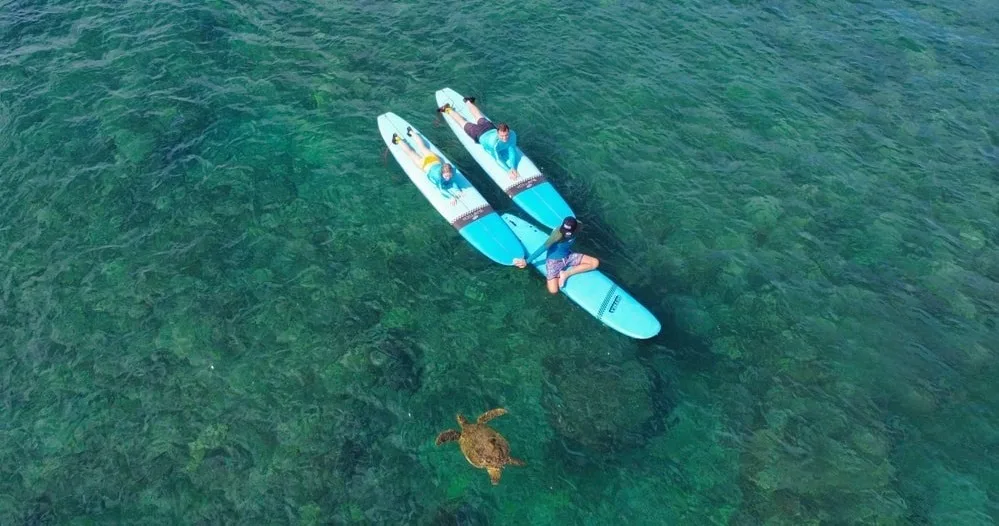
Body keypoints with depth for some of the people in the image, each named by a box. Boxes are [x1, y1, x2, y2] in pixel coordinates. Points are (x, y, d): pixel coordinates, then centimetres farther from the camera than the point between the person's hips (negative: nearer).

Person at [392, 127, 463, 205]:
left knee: (423, 148, 31)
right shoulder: (437, 175, -47)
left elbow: (452, 182, -28)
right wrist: (451, 197, -65)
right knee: (411, 152, 21)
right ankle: (398, 139, 47)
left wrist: (457, 191, -48)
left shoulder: (451, 172, -36)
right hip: (424, 163, -5)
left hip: (434, 158, 5)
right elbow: (441, 190, -52)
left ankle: (411, 132, 57)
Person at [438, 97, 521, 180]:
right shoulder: (494, 142, -51)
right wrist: (509, 171, -62)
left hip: (491, 128, 4)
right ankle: (448, 109, 50)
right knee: (463, 122, 24)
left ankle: (468, 102, 63)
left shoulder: (512, 134, -40)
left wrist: (513, 168, -52)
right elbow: (498, 160, -48)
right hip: (480, 134, -4)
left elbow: (512, 151, -38)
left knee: (479, 117, 34)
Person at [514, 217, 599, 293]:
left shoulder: (577, 228, -18)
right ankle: (559, 276, 14)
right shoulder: (558, 235, -34)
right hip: (554, 260, -6)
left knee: (595, 262, -7)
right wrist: (527, 261, -22)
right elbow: (543, 248, -27)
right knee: (553, 291, -19)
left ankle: (566, 274, -4)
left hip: (568, 256, 6)